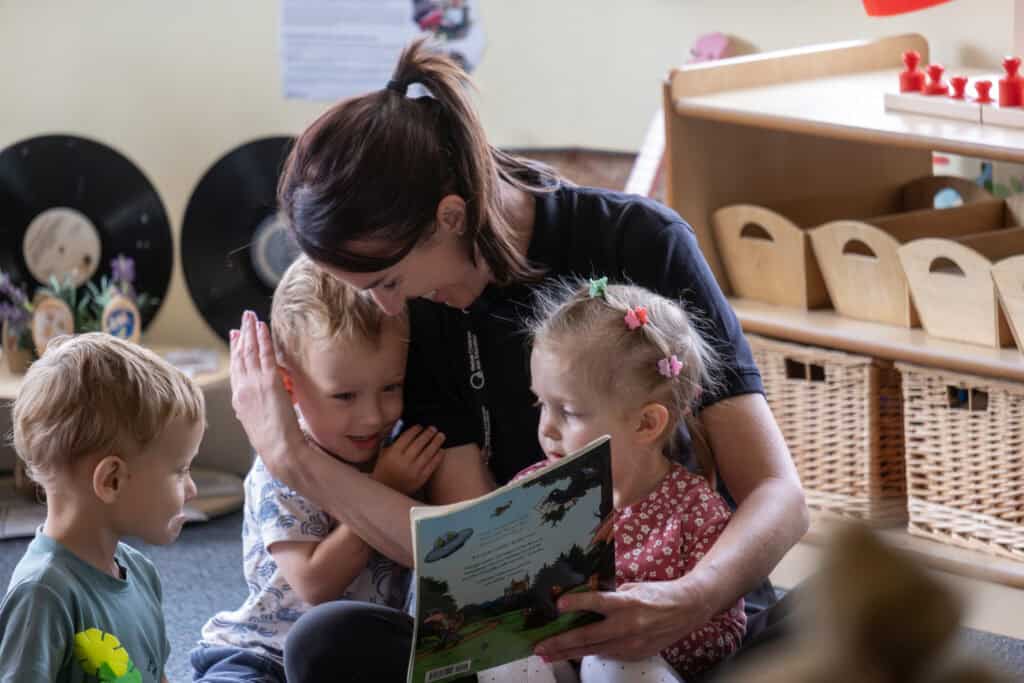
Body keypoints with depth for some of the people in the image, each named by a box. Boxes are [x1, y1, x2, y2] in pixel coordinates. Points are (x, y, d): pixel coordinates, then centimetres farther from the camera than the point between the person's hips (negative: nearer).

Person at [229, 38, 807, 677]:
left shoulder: (642, 243, -13)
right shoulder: (422, 310, -1)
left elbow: (778, 494, -18)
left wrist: (690, 600, -38)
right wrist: (295, 460, -18)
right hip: (530, 622, 3)